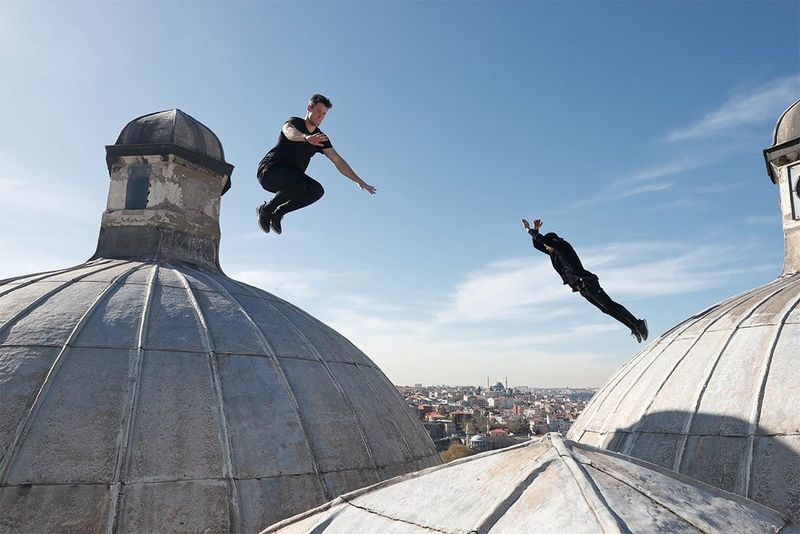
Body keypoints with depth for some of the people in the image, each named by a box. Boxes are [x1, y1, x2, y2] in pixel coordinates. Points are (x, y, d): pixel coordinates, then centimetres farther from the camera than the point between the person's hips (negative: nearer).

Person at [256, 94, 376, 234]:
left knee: (317, 190, -20)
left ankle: (278, 212, -6)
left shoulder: (321, 138, 7)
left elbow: (338, 161, 4)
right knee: (298, 185, -34)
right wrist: (306, 138, -59)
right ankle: (266, 209, -9)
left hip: (292, 175, 6)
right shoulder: (294, 122, -9)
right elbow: (289, 132, -35)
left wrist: (358, 180, -5)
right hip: (269, 170, -6)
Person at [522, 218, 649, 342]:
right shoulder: (554, 252, 19)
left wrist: (528, 230, -1)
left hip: (587, 283, -9)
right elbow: (537, 244, 23)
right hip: (583, 289, 9)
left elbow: (541, 239, -13)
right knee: (606, 308, 6)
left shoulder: (563, 246, -5)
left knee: (609, 305, -14)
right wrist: (536, 230, 9)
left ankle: (638, 324, -13)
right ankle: (634, 328, 8)